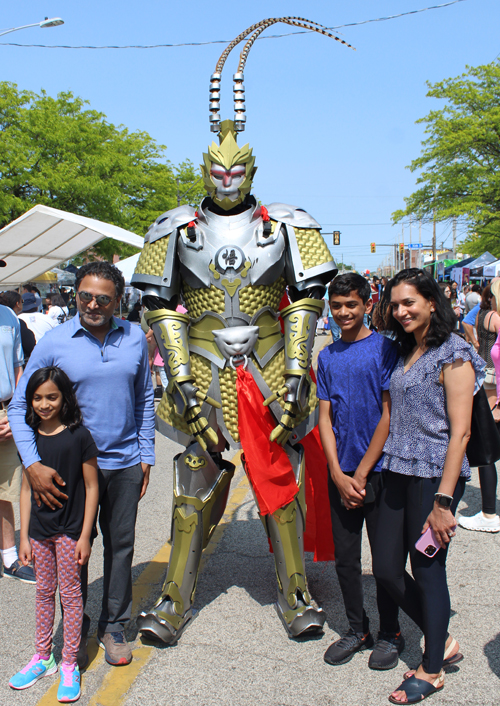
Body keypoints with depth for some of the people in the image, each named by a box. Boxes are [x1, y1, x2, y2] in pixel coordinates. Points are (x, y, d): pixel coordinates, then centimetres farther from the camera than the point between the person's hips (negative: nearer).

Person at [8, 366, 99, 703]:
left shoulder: (79, 436, -12)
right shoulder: (30, 437, 1)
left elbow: (91, 487, -9)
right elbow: (26, 488, 6)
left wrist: (85, 535, -10)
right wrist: (24, 535, 5)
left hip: (70, 528, -4)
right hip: (39, 528, 4)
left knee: (70, 593, 4)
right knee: (44, 592, 16)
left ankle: (70, 665, 17)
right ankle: (43, 657, 31)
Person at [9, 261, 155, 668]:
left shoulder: (134, 338, 0)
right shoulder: (54, 343, -9)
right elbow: (20, 406, -6)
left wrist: (146, 455, 7)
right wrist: (33, 464, -18)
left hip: (125, 463, 2)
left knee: (120, 544, 12)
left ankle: (114, 626, 29)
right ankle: (76, 631, 28)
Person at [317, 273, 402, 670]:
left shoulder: (384, 349, -7)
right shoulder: (327, 357, 7)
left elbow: (389, 415, -10)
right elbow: (325, 418, 5)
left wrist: (361, 473, -11)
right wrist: (338, 475, -6)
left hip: (379, 472, -4)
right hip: (341, 476, 4)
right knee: (345, 558, 11)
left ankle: (390, 634, 25)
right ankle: (357, 630, 29)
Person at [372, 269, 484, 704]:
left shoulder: (453, 354, -10)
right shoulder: (405, 353, 14)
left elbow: (460, 431, -15)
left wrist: (443, 500, -19)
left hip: (435, 475, -8)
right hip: (400, 473, 8)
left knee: (427, 569, 4)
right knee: (386, 568, 10)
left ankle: (432, 670, 24)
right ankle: (443, 642, 32)